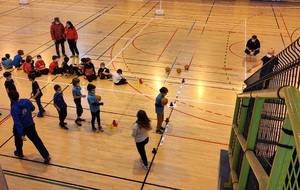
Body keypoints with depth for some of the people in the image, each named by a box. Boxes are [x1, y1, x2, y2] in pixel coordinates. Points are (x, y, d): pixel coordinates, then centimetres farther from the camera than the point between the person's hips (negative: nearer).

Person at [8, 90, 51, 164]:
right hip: (31, 125, 4)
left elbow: (17, 123, -29)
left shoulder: (14, 108, -30)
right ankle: (46, 156, 8)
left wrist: (21, 135, -26)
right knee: (37, 140, 11)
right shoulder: (27, 101, -15)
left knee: (18, 140, 27)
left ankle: (19, 153, 53)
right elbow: (33, 108, 6)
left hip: (21, 128, -4)